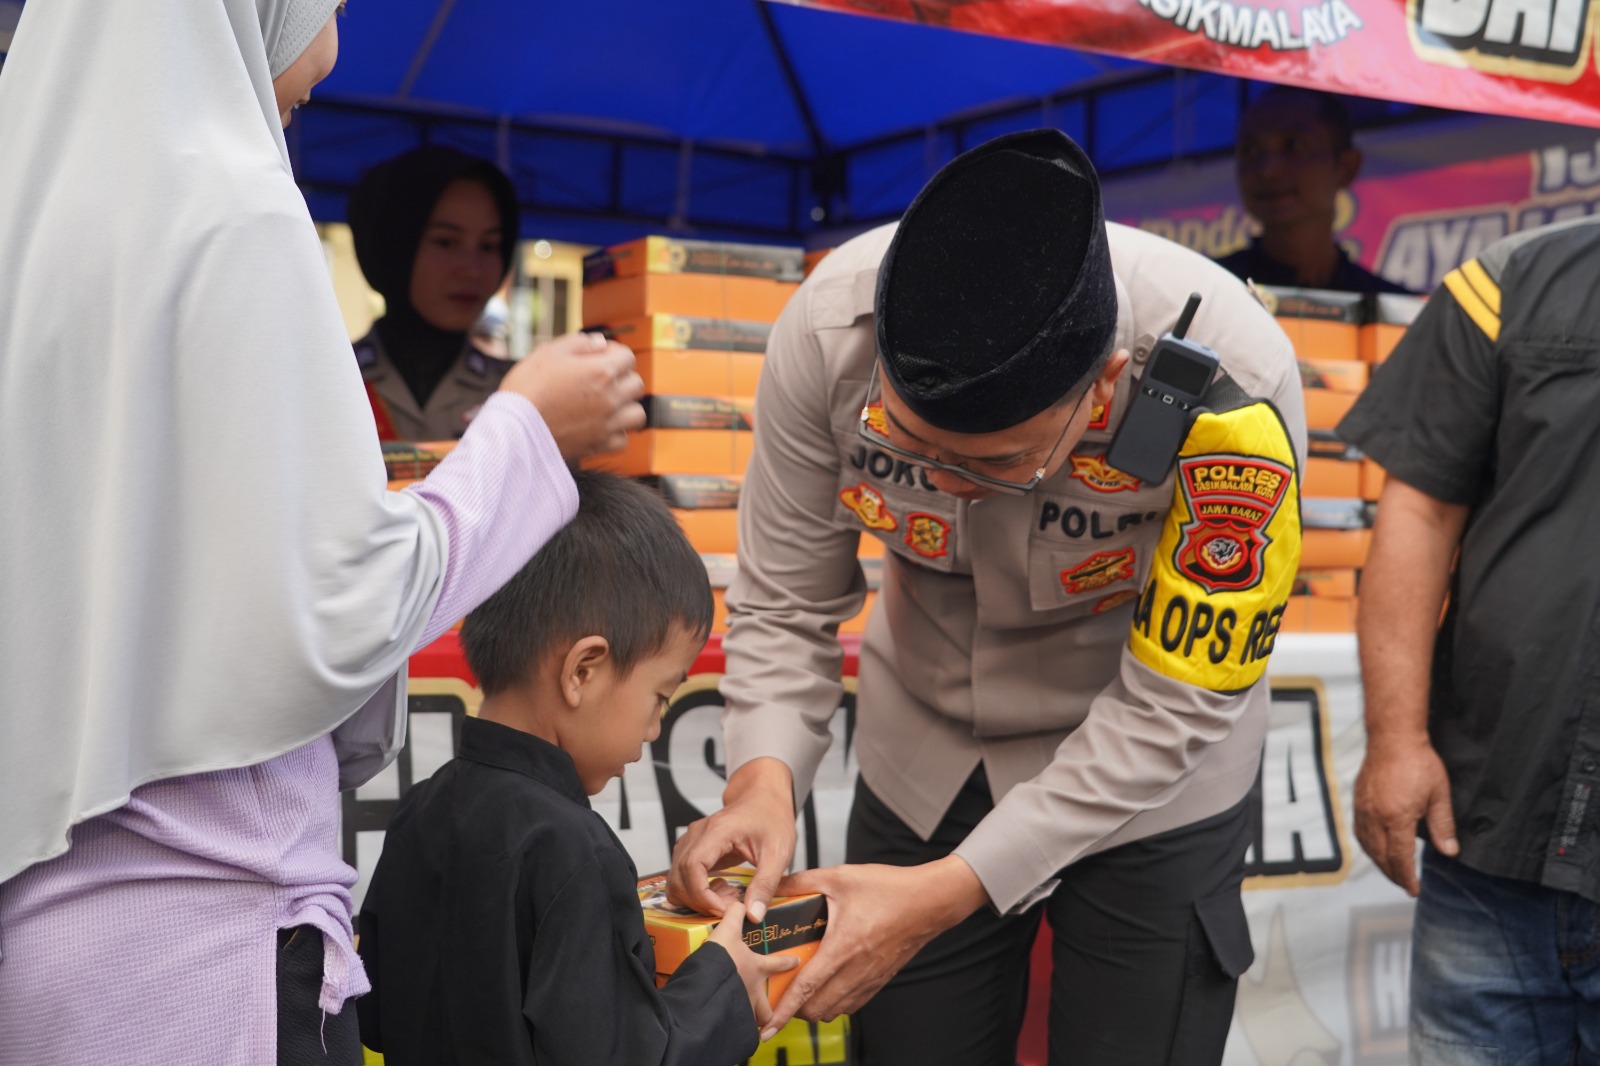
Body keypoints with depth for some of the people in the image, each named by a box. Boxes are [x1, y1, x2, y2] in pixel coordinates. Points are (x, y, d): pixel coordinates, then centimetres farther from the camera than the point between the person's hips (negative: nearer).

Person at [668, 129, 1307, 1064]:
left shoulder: (1233, 389, -32)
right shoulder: (830, 328, -24)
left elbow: (1171, 706, -24)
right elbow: (784, 604, -11)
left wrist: (954, 889, -28)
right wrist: (765, 777, -29)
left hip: (1151, 785, -2)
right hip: (922, 765, 3)